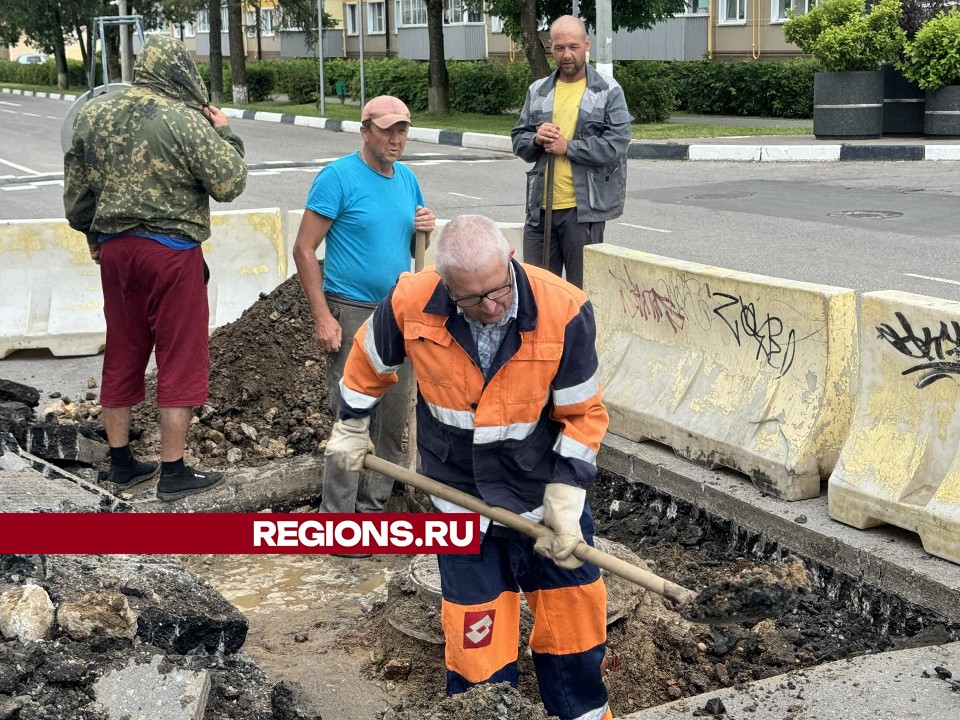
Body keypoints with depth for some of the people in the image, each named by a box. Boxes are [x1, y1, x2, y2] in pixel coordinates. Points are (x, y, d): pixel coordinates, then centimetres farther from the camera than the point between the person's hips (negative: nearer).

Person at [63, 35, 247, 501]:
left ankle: (121, 462, 24)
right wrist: (224, 134, 4)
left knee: (122, 356, 15)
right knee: (180, 360, 2)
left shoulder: (92, 114, 6)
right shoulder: (184, 119, -13)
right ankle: (173, 473, 6)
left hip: (113, 248, 6)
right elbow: (229, 183, -11)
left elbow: (76, 188, 13)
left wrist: (93, 235, 26)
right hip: (171, 252, -6)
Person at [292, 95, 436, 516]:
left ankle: (374, 505, 25)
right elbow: (304, 249, -12)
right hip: (352, 314, -7)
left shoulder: (407, 178, 10)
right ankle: (337, 519, 3)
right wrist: (322, 318, -17)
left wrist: (425, 229, -3)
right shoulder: (338, 177, -11)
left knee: (393, 419, 11)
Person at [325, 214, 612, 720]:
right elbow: (370, 361, 3)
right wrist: (350, 428, 15)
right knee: (475, 631, 9)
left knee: (574, 615, 11)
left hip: (545, 489, 0)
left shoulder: (564, 313, -24)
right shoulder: (411, 304, -20)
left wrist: (565, 502, -16)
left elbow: (582, 414, -12)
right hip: (461, 496, 0)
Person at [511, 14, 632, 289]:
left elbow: (616, 145, -12)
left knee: (581, 290, 4)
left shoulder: (609, 91, -2)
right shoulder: (538, 91, 11)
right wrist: (536, 140, -8)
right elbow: (518, 140, 14)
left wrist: (567, 146, -13)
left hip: (583, 208, -4)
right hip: (540, 207, 5)